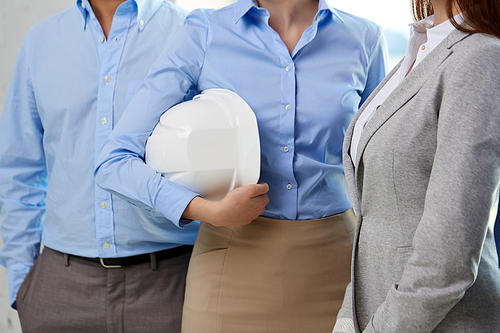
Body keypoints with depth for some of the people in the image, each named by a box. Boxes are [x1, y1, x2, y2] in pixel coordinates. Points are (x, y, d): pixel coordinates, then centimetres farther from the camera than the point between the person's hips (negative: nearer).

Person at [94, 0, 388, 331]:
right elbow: (115, 161, -9)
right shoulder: (205, 34, -5)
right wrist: (212, 212, -19)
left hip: (334, 265, 2)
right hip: (234, 263, -1)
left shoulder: (364, 39, 1)